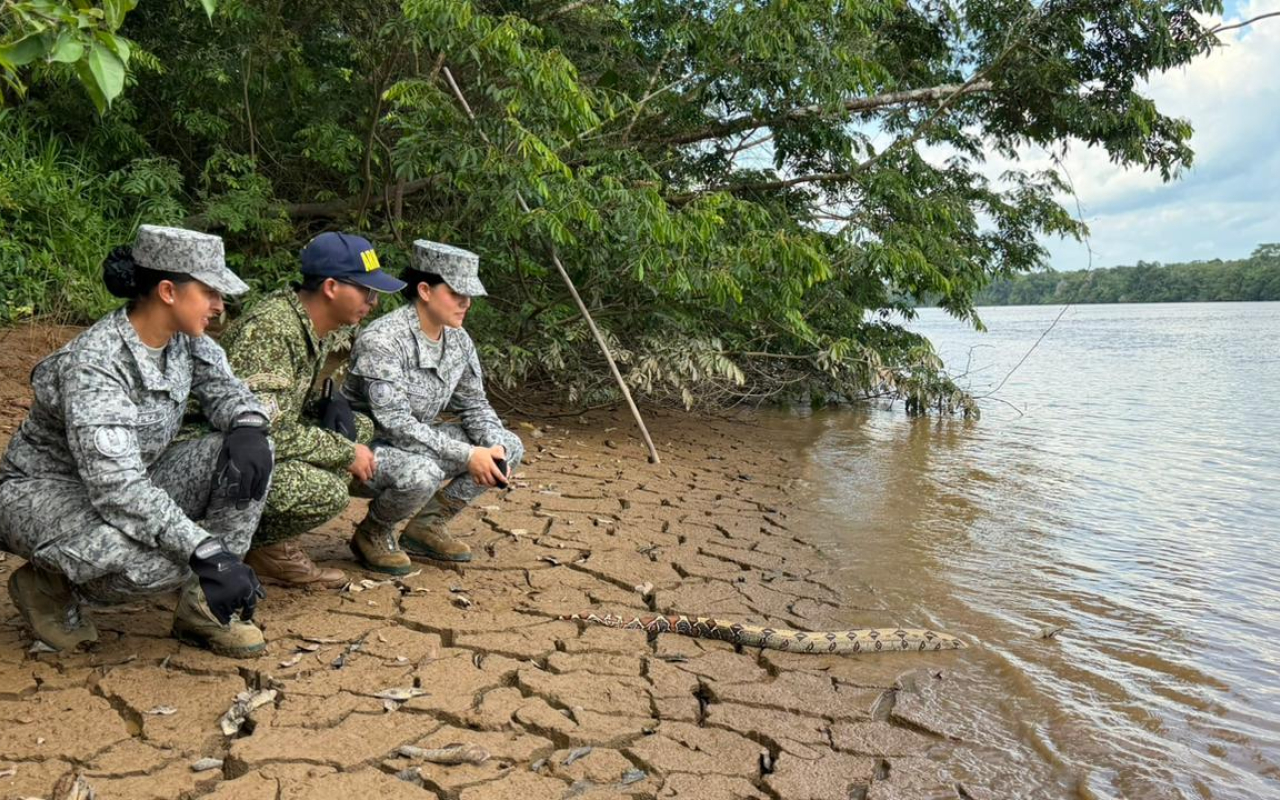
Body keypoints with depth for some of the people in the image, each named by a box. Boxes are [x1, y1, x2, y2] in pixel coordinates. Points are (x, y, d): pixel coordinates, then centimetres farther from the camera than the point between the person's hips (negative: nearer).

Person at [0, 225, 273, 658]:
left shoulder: (185, 339, -9)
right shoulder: (94, 364, -30)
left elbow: (225, 389, 5)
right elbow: (117, 488, -37)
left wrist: (248, 426, -21)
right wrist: (207, 552, -44)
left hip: (135, 482, 7)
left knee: (248, 455, -15)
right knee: (162, 560, -36)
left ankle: (203, 607, -8)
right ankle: (51, 585, -2)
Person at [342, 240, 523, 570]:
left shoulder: (459, 341, 0)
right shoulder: (382, 341, -24)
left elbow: (474, 404, 8)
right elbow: (394, 423, -30)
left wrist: (493, 447, -13)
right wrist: (466, 455, -31)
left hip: (418, 443, 8)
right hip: (366, 446, -8)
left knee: (509, 446, -4)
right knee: (421, 472, -39)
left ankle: (428, 525, 7)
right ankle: (373, 532, -5)